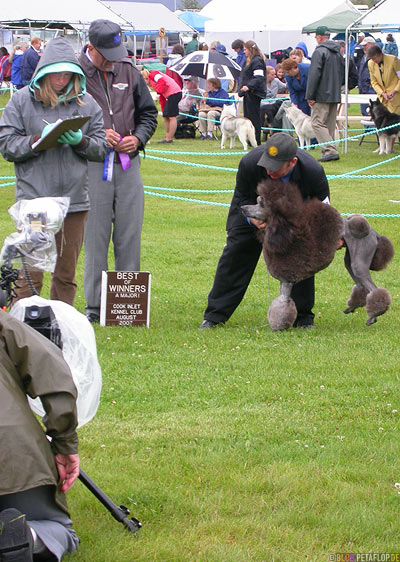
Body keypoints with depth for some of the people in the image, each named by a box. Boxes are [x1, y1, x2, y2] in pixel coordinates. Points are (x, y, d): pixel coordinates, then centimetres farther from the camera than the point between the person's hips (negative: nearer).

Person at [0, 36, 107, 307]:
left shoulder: (86, 103, 9)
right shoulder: (22, 100, 3)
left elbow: (101, 147, 8)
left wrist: (80, 141, -12)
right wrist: (39, 140, -15)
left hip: (75, 200, 3)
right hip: (34, 199, -3)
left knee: (66, 273, 10)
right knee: (30, 274, -4)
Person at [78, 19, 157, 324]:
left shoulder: (128, 71, 10)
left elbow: (148, 113, 19)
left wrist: (138, 138, 0)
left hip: (128, 164, 4)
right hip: (92, 167, -4)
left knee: (129, 236, 5)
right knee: (95, 238, -1)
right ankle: (94, 306, 6)